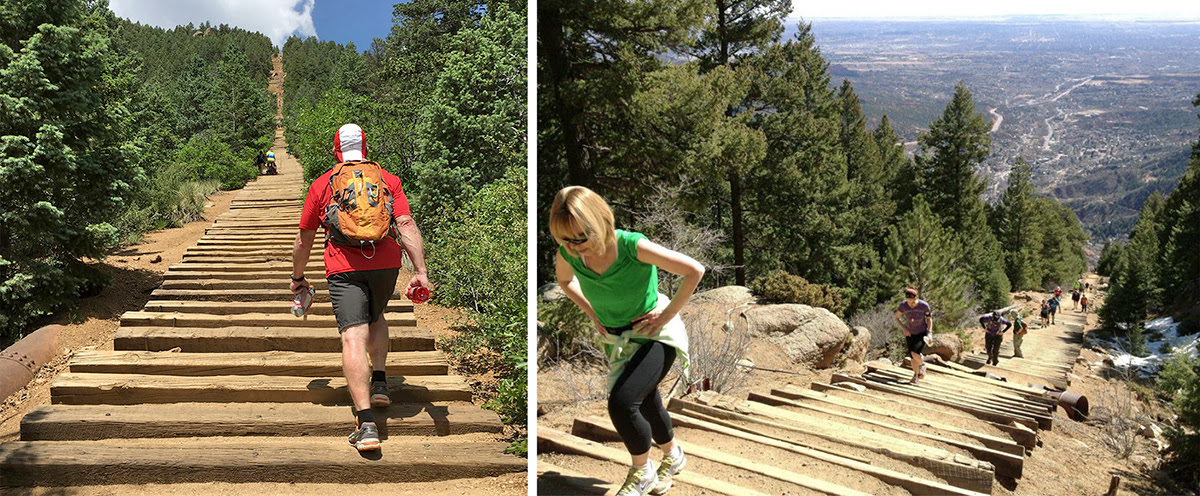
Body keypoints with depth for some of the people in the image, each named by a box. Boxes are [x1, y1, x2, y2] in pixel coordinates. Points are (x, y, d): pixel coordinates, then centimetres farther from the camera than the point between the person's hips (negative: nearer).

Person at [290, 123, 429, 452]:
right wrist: (420, 272, -5)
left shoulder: (321, 185, 13)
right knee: (375, 318, 31)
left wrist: (298, 278, 31)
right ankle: (379, 383, 21)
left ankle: (366, 425, -20)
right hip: (385, 263, 2)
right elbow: (406, 224, -1)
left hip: (343, 268, -2)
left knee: (354, 339, -10)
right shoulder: (387, 179, 13)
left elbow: (304, 240, 17)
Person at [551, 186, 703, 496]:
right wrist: (593, 314, 3)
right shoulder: (568, 255, -16)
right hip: (618, 338, 6)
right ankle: (673, 456, 51)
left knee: (621, 403, -22)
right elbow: (564, 280, 11)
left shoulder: (633, 246, -31)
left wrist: (668, 313, -19)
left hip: (656, 334, -6)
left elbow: (695, 271, -24)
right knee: (646, 405, 21)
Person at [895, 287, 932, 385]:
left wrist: (929, 333, -11)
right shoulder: (903, 305, -19)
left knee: (915, 353, -21)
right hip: (910, 333, 2)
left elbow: (929, 318, -5)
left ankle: (922, 364, 12)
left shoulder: (924, 305, -22)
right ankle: (916, 375, 30)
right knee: (912, 357, 4)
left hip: (922, 333, -2)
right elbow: (897, 318, -3)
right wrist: (904, 329, -16)